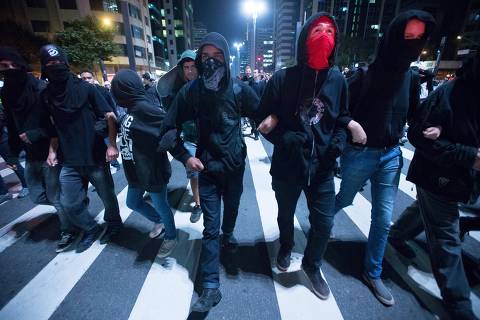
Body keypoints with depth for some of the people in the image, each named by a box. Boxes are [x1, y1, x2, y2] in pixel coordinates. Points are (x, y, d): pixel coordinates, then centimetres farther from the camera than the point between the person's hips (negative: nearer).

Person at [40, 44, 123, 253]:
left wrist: (112, 144, -18)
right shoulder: (47, 95, 7)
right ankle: (90, 229, 34)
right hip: (69, 162, 4)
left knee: (107, 196, 11)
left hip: (95, 158, -4)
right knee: (70, 204, 9)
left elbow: (110, 116, -9)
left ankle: (113, 223, 38)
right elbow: (54, 126, 16)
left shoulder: (85, 88, -6)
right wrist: (52, 150, 5)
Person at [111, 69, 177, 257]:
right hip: (136, 171, 9)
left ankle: (171, 237, 34)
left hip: (153, 171, -9)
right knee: (133, 203, 24)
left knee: (160, 205, 9)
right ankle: (159, 222, 46)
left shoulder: (143, 108, -22)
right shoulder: (132, 109, 5)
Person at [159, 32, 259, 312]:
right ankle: (211, 286, 15)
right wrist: (185, 157, -10)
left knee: (232, 206, 24)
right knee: (210, 226, 1)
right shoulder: (191, 91, -10)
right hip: (207, 166, -1)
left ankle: (228, 232, 58)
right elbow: (170, 127, -4)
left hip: (235, 164, 2)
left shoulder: (239, 89, -9)